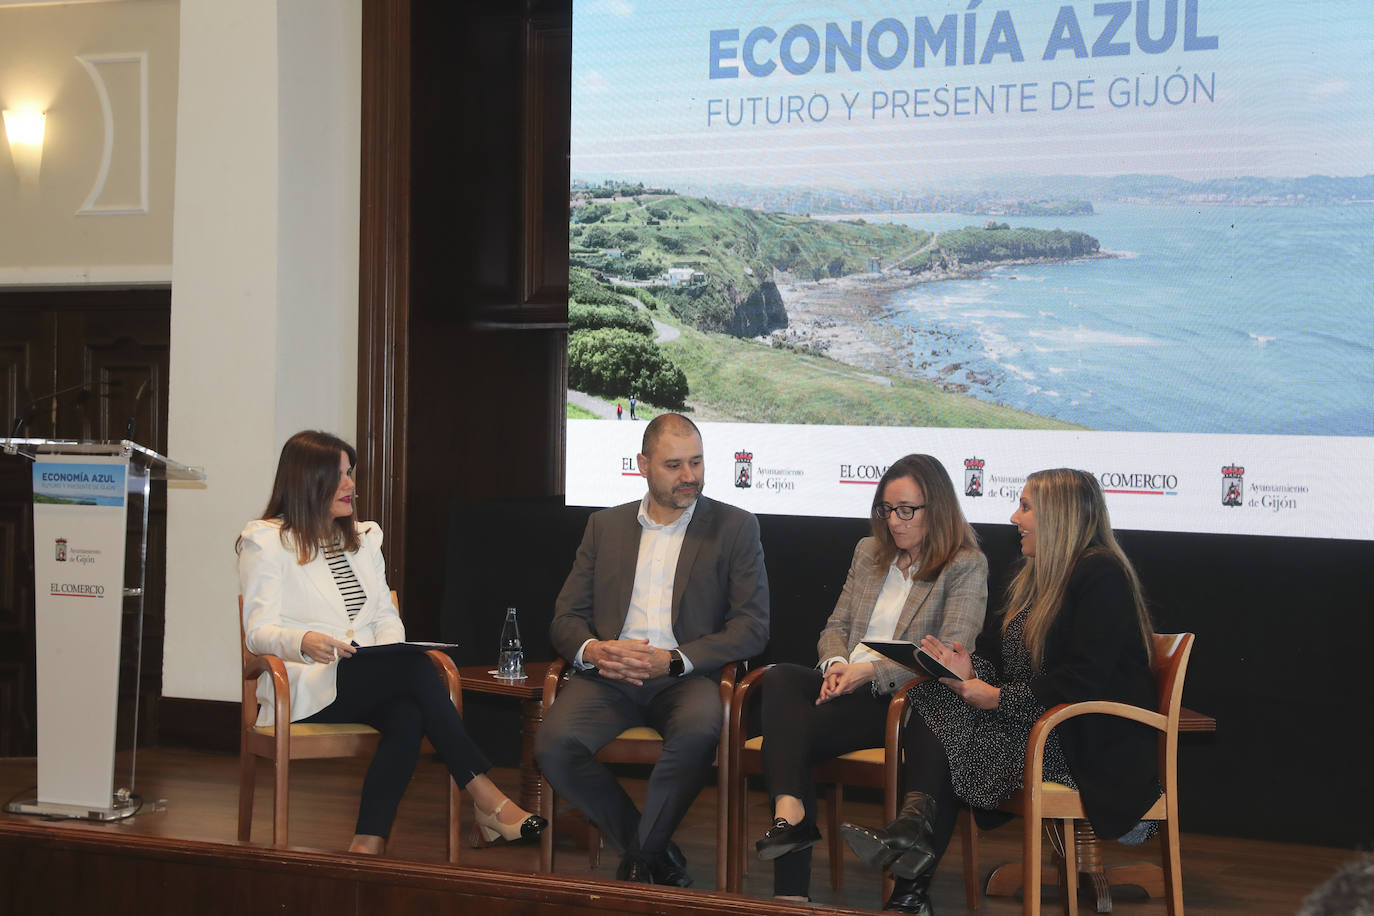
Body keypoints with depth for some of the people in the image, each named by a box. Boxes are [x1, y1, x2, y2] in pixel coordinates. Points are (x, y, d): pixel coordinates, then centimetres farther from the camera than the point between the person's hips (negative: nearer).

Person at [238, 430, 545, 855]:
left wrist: (393, 650, -7)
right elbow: (259, 631, -4)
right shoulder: (266, 541, 6)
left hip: (371, 684, 5)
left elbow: (386, 616, 18)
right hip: (306, 690, -5)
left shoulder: (363, 537, 24)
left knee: (407, 714, -33)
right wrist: (305, 642, -27)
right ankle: (486, 798, -31)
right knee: (414, 666, -31)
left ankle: (369, 843, -39)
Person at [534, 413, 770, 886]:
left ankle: (641, 856, -15)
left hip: (685, 677, -2)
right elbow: (565, 618, 15)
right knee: (553, 745, -27)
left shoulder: (735, 527, 8)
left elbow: (752, 627, 0)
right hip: (609, 676, 3)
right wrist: (590, 649, -11)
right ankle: (654, 854, -8)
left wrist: (673, 660, -14)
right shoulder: (605, 526, 18)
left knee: (697, 732, -38)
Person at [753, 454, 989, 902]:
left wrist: (871, 670, -18)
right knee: (780, 678, -31)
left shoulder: (966, 566, 3)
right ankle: (789, 812, -49)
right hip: (847, 686, 6)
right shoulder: (869, 552, 24)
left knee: (795, 731, -31)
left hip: (903, 698, -6)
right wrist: (836, 663, -1)